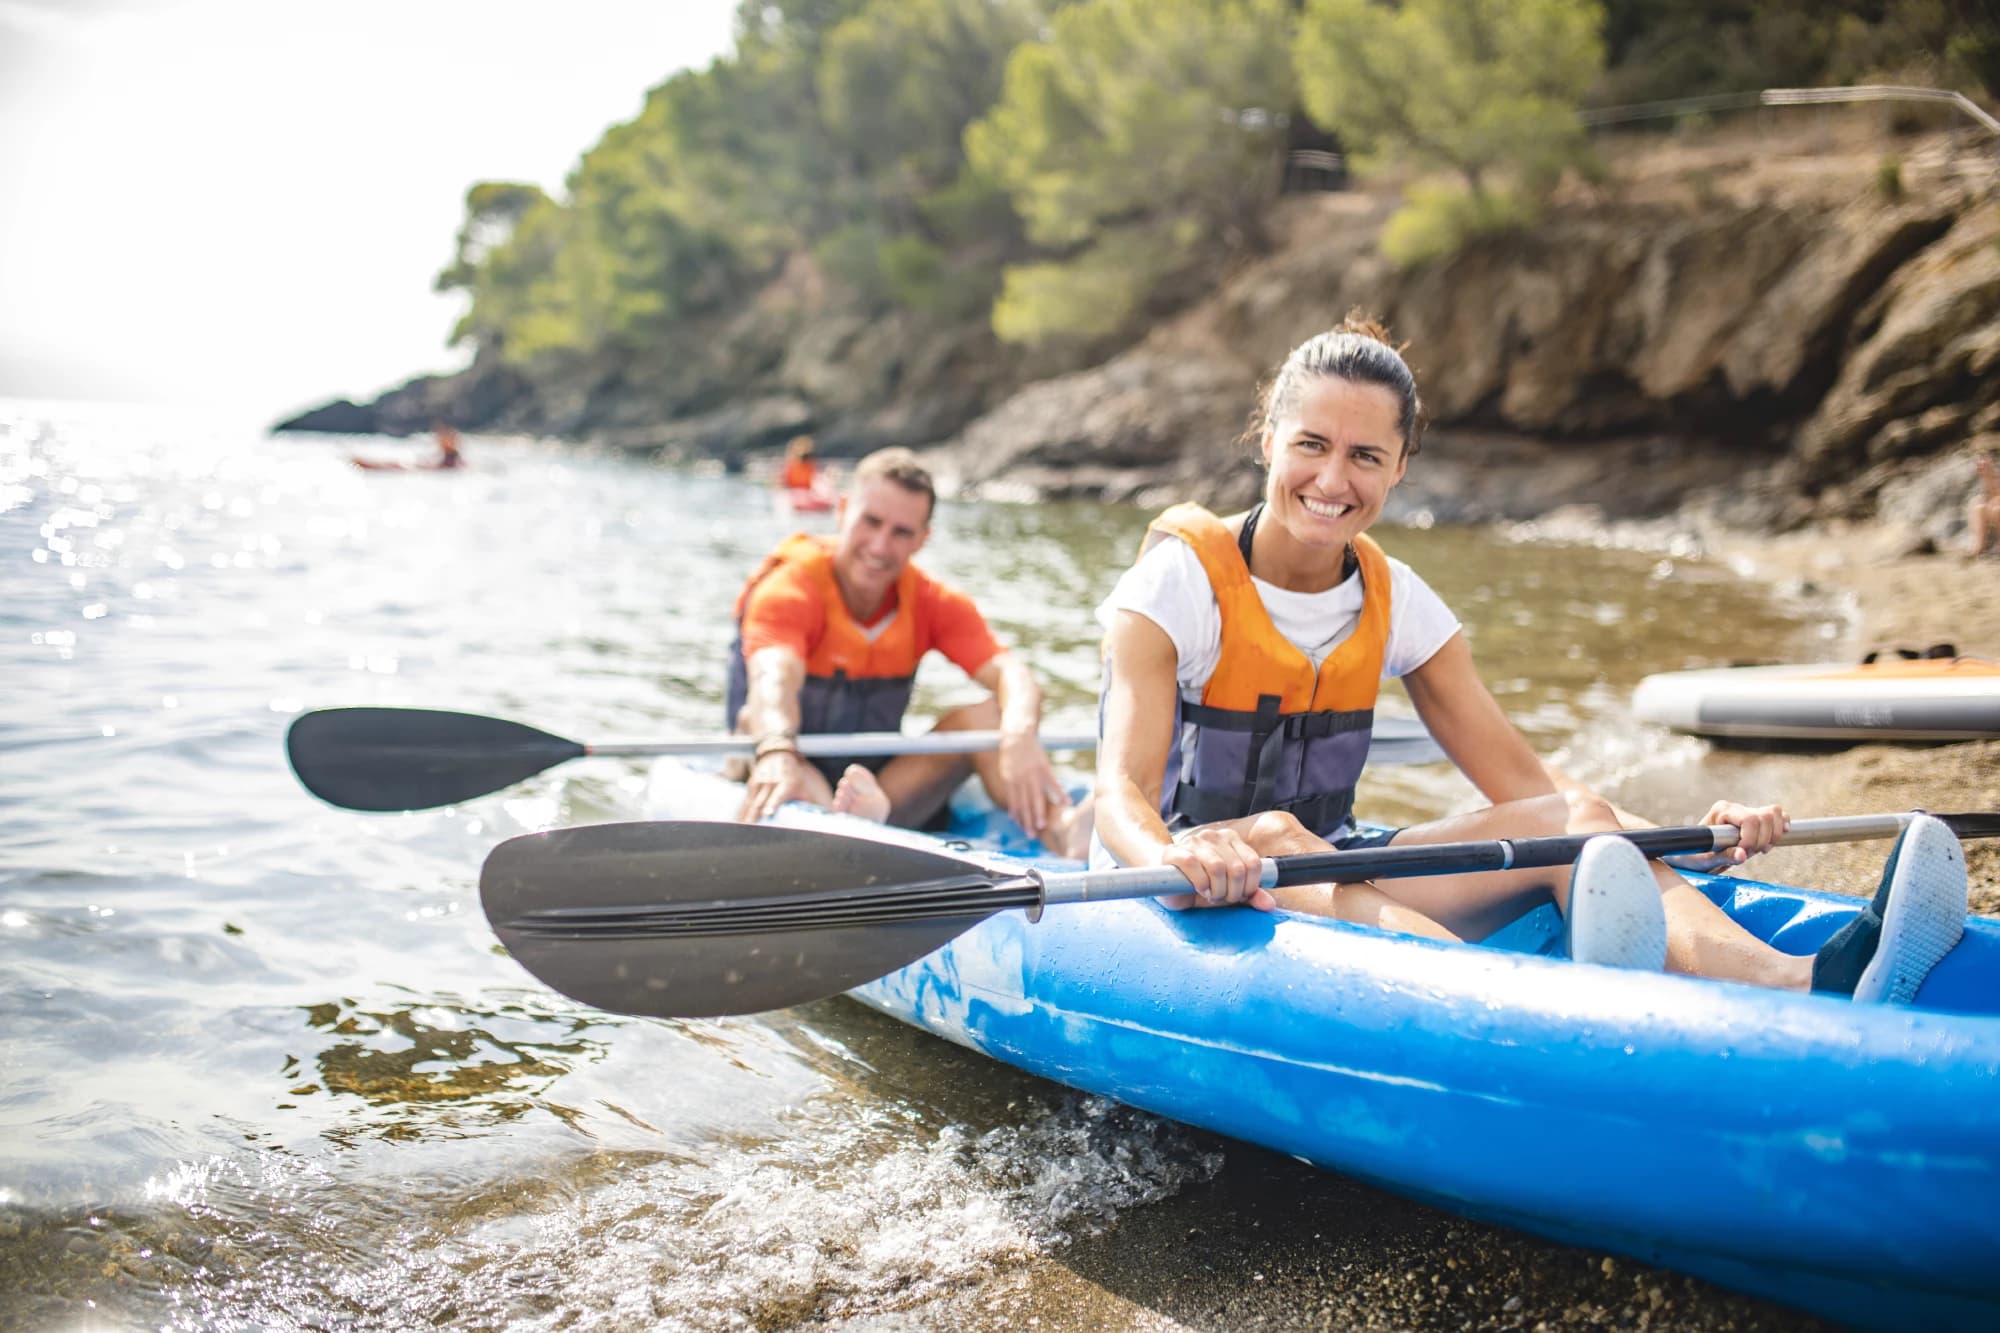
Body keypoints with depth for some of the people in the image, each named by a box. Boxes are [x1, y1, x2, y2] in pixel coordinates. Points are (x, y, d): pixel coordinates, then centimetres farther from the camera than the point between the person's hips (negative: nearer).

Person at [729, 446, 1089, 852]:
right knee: (760, 716, -33)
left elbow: (1011, 674, -17)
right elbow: (773, 676, -35)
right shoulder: (787, 590, -13)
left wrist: (1020, 734, -41)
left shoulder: (934, 602, 1)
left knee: (982, 717, -20)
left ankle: (1064, 831, -46)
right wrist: (776, 752, -59)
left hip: (882, 785, 3)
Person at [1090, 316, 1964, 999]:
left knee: (1578, 821, -18)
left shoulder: (1396, 602, 4)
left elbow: (1523, 784, 0)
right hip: (1168, 907, -4)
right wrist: (1174, 857, -48)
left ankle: (1793, 989, -45)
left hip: (1336, 887, 5)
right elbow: (1122, 790, -24)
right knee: (1267, 835, -40)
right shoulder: (1179, 580, -11)